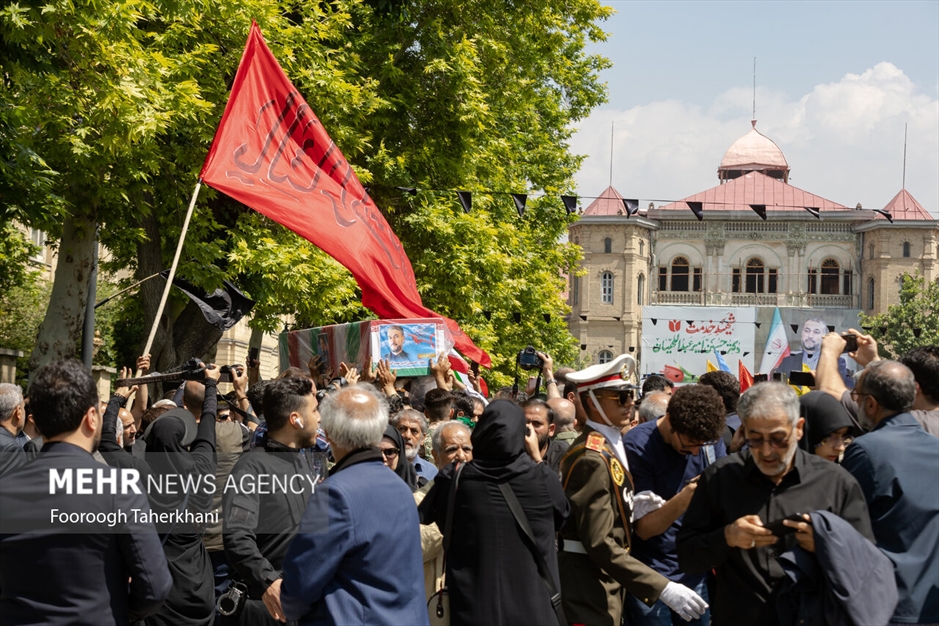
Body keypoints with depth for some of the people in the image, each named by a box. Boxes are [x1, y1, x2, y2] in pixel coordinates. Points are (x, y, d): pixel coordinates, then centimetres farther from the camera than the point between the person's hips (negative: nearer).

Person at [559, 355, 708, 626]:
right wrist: (663, 588, -29)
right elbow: (600, 544, -26)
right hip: (589, 584, -10)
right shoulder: (592, 459, -21)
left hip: (604, 577, 10)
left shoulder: (609, 445, 10)